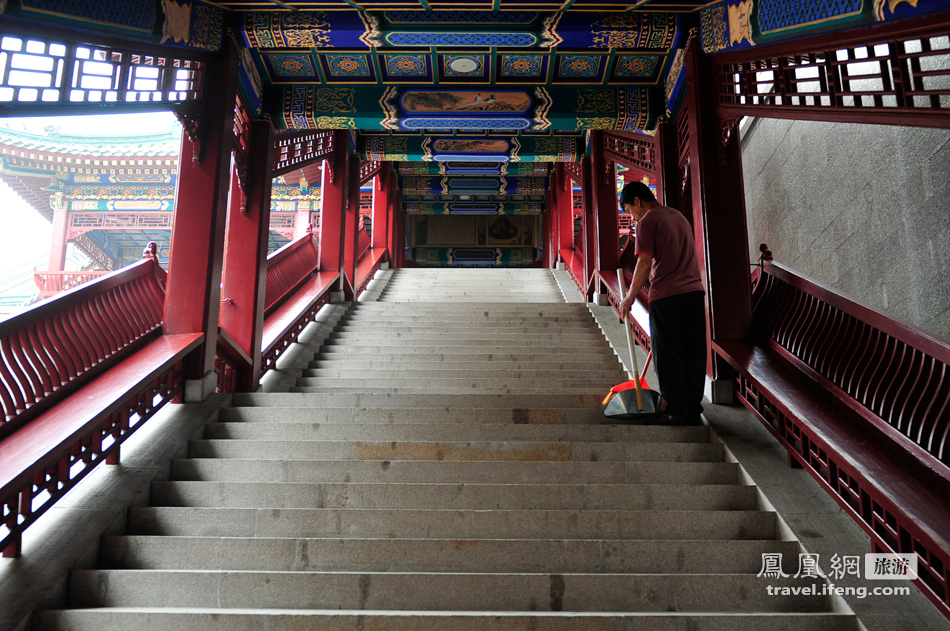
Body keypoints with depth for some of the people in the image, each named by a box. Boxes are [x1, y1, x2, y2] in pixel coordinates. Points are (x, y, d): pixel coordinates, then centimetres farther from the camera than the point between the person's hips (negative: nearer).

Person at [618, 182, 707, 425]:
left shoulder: (647, 221, -3)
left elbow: (645, 263, -12)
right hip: (694, 291, 7)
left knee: (668, 357, 1)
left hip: (666, 295, -7)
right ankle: (694, 410, 14)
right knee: (694, 354, 9)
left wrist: (630, 297, -4)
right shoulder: (679, 216, 21)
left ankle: (678, 412, 2)